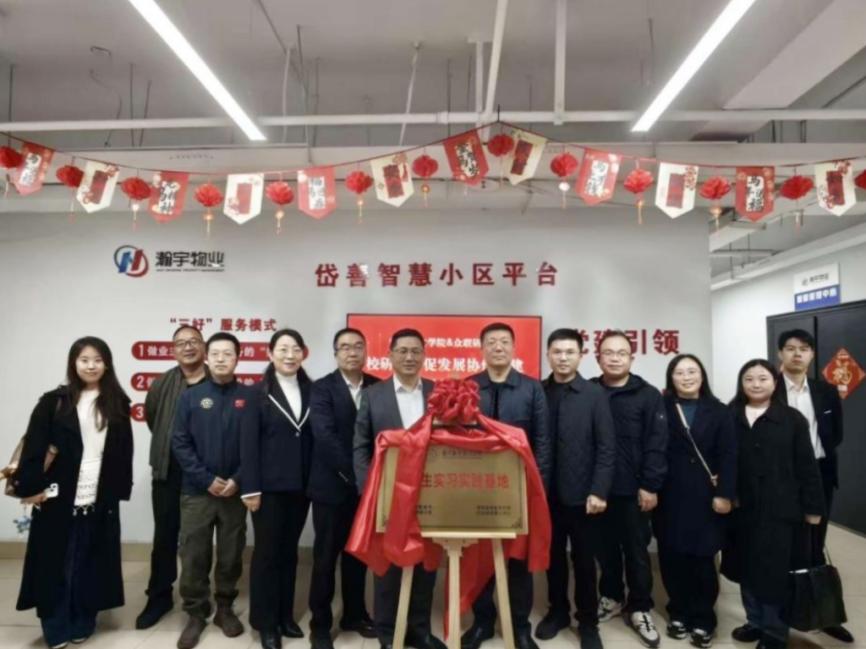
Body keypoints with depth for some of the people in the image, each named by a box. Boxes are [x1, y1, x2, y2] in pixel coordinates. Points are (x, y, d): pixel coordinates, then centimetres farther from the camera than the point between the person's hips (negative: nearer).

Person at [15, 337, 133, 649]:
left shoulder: (117, 404, 4)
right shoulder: (54, 401, 0)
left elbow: (124, 451, 5)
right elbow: (33, 447, -3)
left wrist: (120, 489, 1)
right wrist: (29, 486, -10)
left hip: (101, 499, 1)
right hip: (58, 498, -1)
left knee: (89, 565, 9)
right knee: (56, 563, 8)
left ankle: (82, 624, 24)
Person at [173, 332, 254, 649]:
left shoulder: (249, 397, -1)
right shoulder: (191, 396, 1)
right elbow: (180, 443, -2)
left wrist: (238, 480, -12)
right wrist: (207, 479, -10)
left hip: (235, 492, 0)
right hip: (197, 491, 0)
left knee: (231, 555, 11)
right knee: (193, 556, 5)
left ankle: (225, 608, 29)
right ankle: (196, 614, 22)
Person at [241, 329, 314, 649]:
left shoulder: (311, 391, 5)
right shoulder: (258, 392, -4)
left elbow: (315, 438, 5)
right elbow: (249, 442, -7)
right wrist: (250, 488, -12)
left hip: (300, 486, 3)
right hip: (269, 486, -3)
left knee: (289, 551, 14)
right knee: (267, 552, 6)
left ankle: (285, 616, 27)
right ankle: (265, 622, 20)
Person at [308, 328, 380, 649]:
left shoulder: (378, 387, 3)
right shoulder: (322, 388, -6)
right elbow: (325, 435, -16)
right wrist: (350, 472, -21)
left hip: (366, 485, 3)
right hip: (332, 485, -3)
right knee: (325, 557, 7)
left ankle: (354, 614, 32)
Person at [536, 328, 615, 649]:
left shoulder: (595, 394, -3)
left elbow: (606, 447, -6)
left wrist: (599, 491, -12)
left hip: (581, 493, -2)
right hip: (546, 492, 2)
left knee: (584, 559, 10)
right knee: (553, 556, 14)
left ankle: (588, 621, 26)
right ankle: (557, 610, 33)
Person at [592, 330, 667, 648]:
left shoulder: (648, 395, -2)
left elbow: (656, 445, -5)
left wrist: (650, 485, -10)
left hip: (633, 489, -2)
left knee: (637, 550, 8)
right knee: (606, 548, 14)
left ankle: (640, 609, 23)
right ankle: (611, 597, 33)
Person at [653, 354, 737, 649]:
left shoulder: (719, 411, 4)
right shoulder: (660, 409, 1)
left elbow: (728, 456, 0)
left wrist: (724, 493, -8)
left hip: (705, 497, 0)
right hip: (669, 495, 0)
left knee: (703, 558, 1)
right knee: (672, 557, 6)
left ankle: (702, 620, 16)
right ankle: (678, 614, 23)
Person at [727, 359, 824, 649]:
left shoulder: (792, 419, -2)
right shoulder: (730, 417, 3)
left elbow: (807, 466, -1)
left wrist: (813, 507, -2)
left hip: (779, 508, -2)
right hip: (743, 508, 3)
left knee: (775, 570, 2)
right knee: (748, 568, 11)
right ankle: (756, 621, 28)